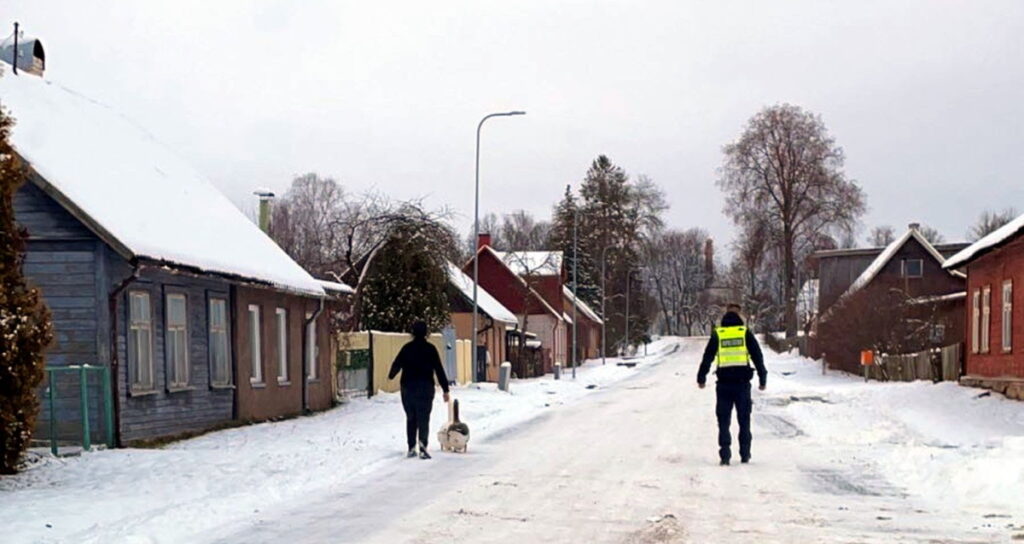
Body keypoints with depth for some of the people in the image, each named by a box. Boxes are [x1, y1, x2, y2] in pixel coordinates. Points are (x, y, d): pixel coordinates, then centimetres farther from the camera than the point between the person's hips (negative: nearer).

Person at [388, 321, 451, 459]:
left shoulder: (406, 348, 2)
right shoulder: (430, 349, -4)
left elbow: (396, 364, 11)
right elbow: (439, 370, -5)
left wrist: (391, 376, 33)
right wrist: (445, 389, -2)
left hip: (408, 388, 2)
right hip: (425, 388, -2)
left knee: (411, 418, 14)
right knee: (423, 419, -3)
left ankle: (411, 448, 14)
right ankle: (422, 443, -26)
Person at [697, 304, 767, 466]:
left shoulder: (717, 334, 5)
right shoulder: (745, 332, 3)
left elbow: (707, 357, 7)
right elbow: (757, 356, 3)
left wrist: (701, 378, 17)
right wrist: (763, 378, 9)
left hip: (724, 383, 0)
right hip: (742, 381, 0)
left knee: (724, 420, 5)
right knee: (744, 419, 11)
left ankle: (725, 455, -2)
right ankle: (745, 454, 12)